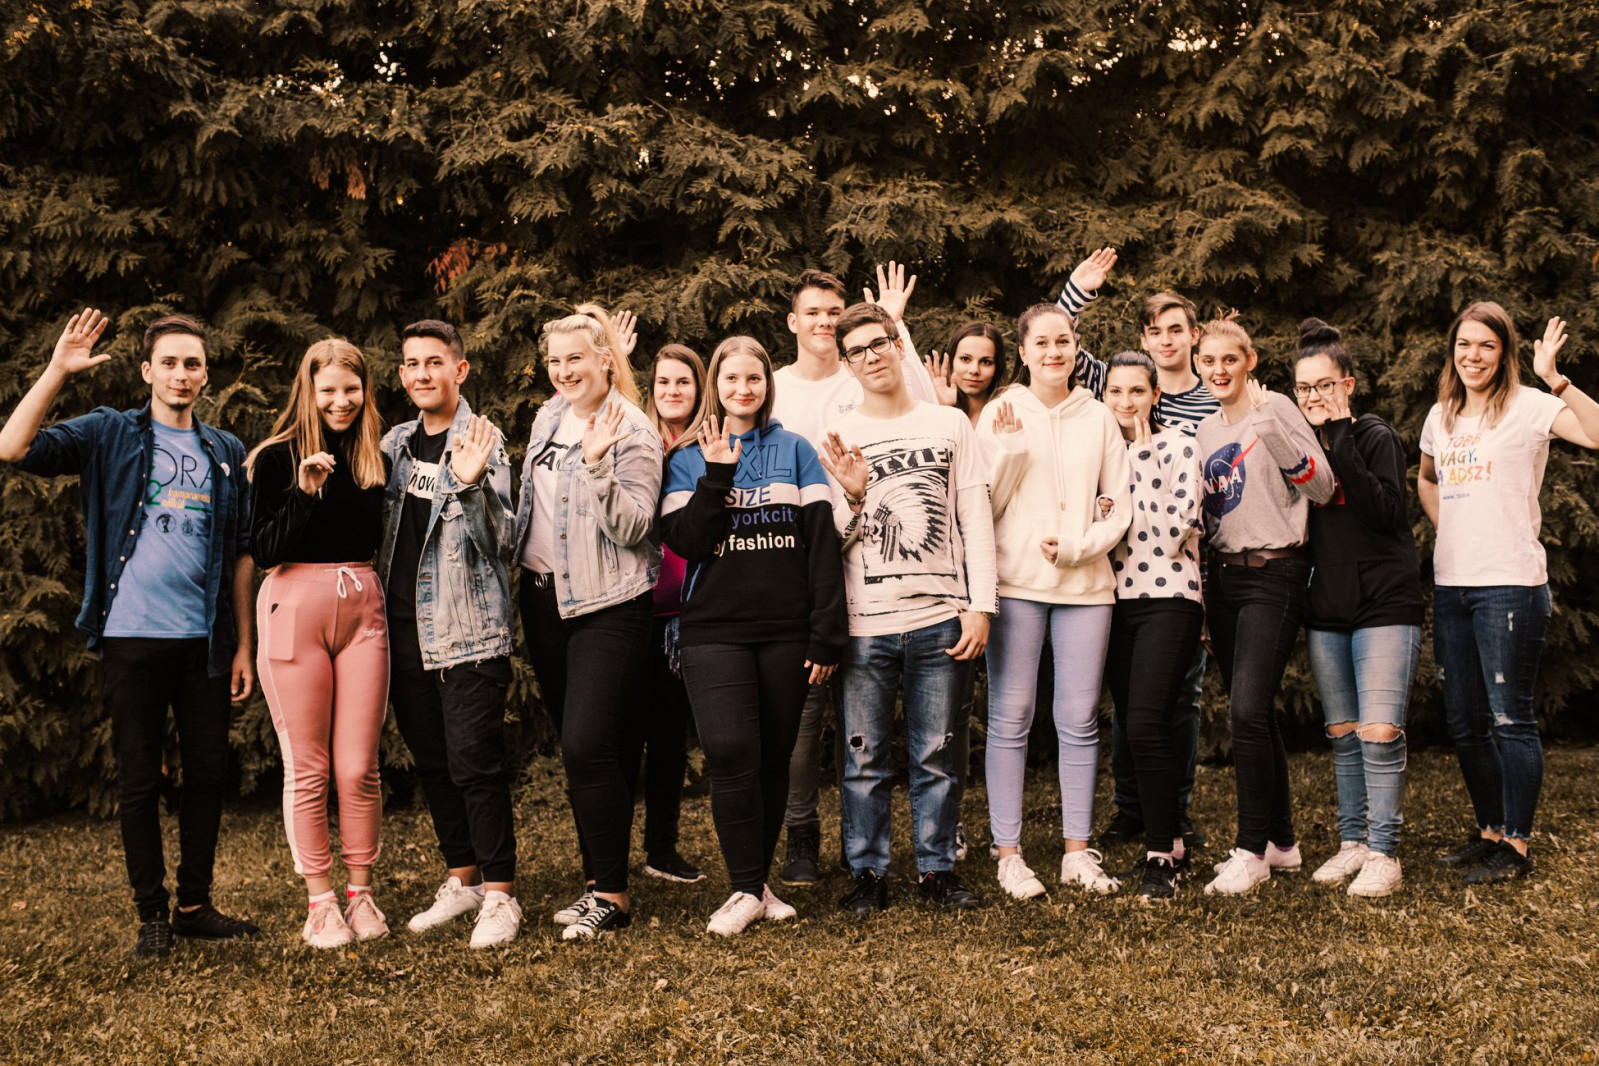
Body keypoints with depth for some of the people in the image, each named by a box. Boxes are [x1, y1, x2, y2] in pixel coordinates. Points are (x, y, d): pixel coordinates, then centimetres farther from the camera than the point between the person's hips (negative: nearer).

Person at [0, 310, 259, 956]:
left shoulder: (226, 453, 11)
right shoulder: (110, 435, 3)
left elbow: (241, 556, 12)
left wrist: (244, 645, 8)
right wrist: (58, 371, -17)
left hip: (205, 641, 3)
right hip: (132, 636, -3)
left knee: (208, 774, 8)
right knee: (139, 780, 4)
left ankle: (195, 905, 21)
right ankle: (152, 913, 16)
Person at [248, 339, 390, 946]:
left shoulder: (375, 455, 12)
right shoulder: (277, 457, 0)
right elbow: (263, 551, -7)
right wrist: (304, 494, -18)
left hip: (362, 607, 3)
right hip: (295, 607, -3)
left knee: (358, 769, 3)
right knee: (307, 769, 3)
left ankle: (361, 893, 17)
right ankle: (320, 903, 14)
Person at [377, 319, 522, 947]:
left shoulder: (482, 442, -5)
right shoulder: (394, 444, 13)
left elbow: (497, 539, -14)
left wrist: (471, 483, -28)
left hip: (467, 628, -6)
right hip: (406, 628, 6)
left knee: (475, 761, -7)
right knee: (431, 763, 13)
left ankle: (499, 893, 3)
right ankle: (462, 879, 25)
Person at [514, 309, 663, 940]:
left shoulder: (631, 432, -11)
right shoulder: (548, 419, 11)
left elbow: (632, 528, -19)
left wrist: (598, 466, -29)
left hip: (606, 604, -7)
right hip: (545, 597, 8)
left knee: (588, 746, -13)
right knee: (575, 746, 11)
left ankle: (612, 893, -3)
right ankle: (596, 877, 21)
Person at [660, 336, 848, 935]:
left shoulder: (795, 452, 8)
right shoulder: (688, 460, 10)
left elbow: (822, 541, 2)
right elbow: (685, 541, -4)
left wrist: (827, 633, -4)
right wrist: (717, 475, -10)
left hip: (787, 631, 1)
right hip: (715, 631, -1)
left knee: (775, 757, 6)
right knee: (731, 752, -14)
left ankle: (759, 883, 20)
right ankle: (746, 890, -2)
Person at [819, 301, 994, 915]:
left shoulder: (949, 424, 7)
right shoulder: (836, 440, 6)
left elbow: (975, 520, 5)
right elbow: (829, 540, 6)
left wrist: (979, 605, -1)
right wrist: (853, 499, -14)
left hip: (940, 617, 0)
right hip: (864, 621, 0)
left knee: (936, 755, 7)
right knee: (865, 757, 3)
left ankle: (937, 867, 19)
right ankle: (868, 872, 15)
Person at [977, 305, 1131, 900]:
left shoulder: (1099, 418, 9)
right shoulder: (1000, 414, 3)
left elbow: (1120, 507, 8)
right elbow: (983, 504, -2)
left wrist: (1077, 546, -6)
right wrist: (1008, 447, -15)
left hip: (1085, 583, 2)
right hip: (1016, 582, -2)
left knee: (1079, 720, 6)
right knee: (1011, 717, -1)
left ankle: (1078, 851, 16)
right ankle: (1009, 855, 7)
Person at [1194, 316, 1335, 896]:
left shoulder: (1274, 408, -6)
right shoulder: (1206, 430, 15)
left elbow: (1322, 487, -14)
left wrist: (1272, 430, -26)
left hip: (1273, 573, -7)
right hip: (1223, 576, 7)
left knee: (1249, 711, -15)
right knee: (1254, 715, 11)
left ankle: (1252, 851, -6)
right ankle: (1281, 840, 22)